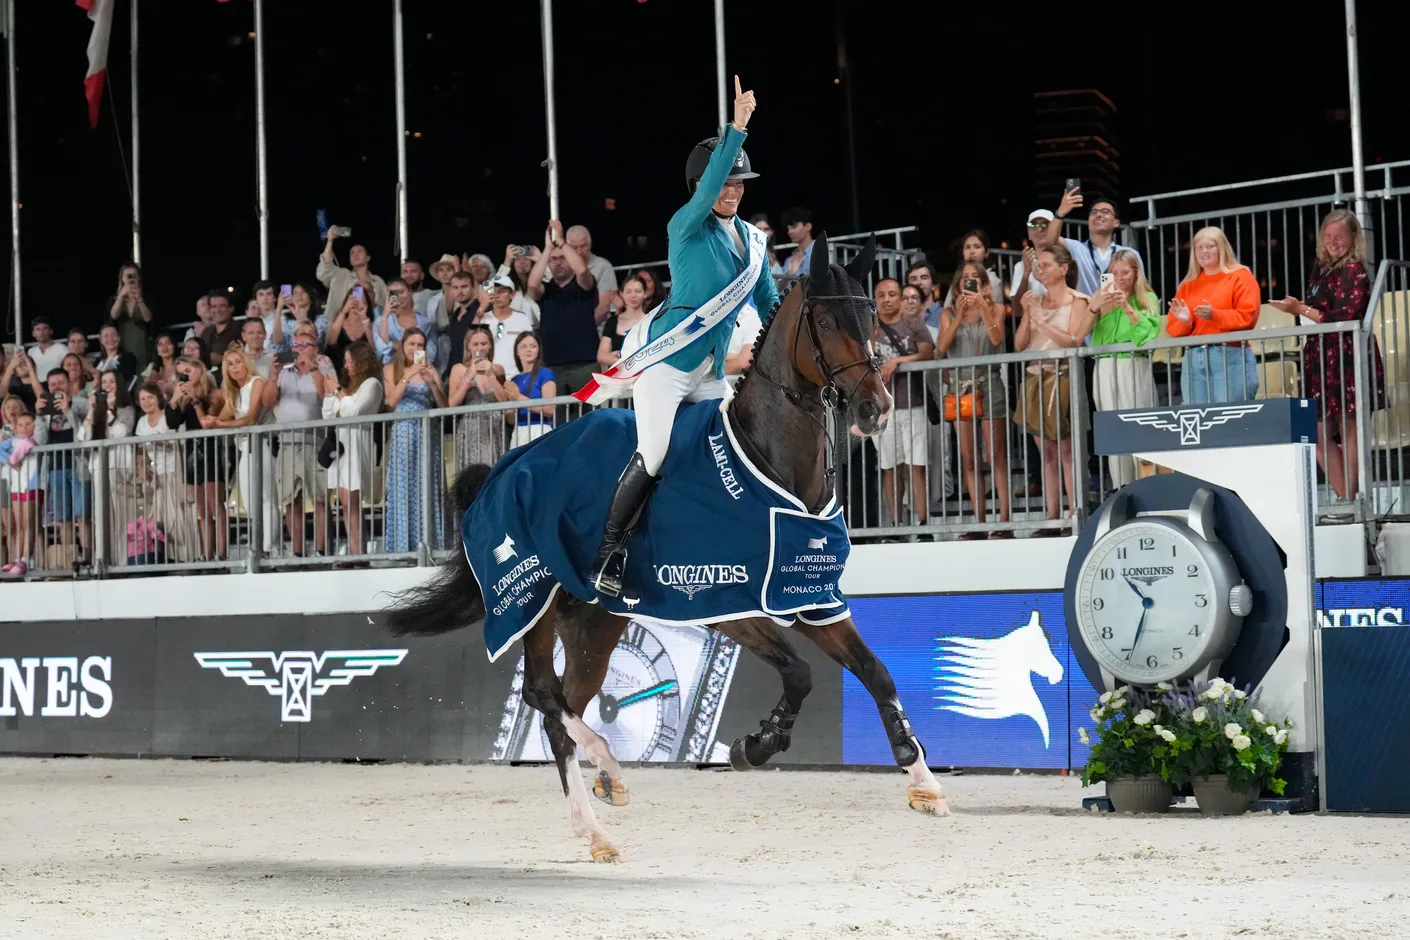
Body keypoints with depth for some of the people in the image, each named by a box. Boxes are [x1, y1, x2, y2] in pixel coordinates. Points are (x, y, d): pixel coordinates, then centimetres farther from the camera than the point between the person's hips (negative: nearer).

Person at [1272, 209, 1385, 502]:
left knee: (1349, 429, -4)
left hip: (1348, 358, -8)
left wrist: (1301, 309, -11)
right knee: (1319, 433, 2)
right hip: (1321, 357, 8)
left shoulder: (1355, 272, -8)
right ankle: (1345, 499, 7)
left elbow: (1343, 318, -15)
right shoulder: (1322, 270, 15)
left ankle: (1349, 500, -1)